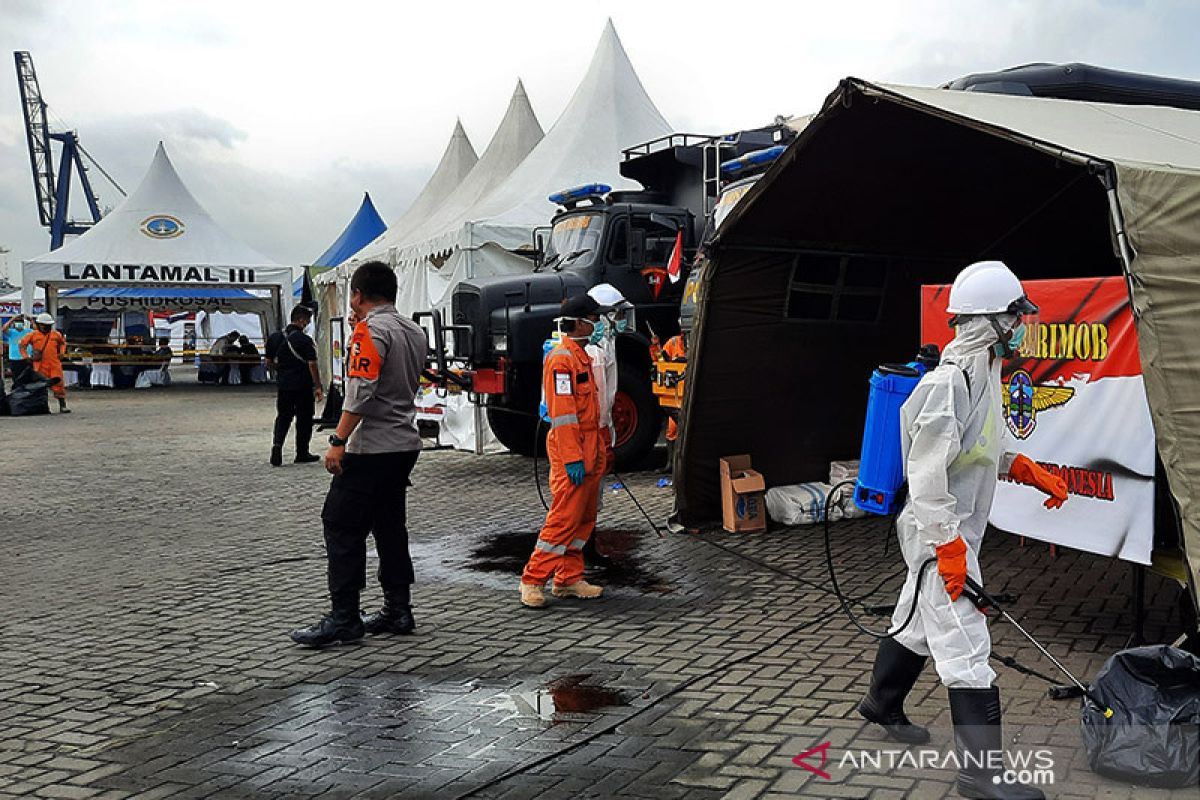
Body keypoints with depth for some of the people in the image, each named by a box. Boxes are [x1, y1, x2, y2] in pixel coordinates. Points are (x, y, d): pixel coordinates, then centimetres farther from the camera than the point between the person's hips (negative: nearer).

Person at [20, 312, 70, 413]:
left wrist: (62, 352, 13)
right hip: (40, 366, -1)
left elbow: (63, 343, 28)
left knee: (58, 385, -2)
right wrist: (25, 357, 4)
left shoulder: (56, 335, 10)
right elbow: (22, 344, 10)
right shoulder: (33, 335, 3)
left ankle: (62, 406, 3)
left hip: (55, 365, 1)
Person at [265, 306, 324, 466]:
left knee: (283, 417, 15)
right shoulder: (305, 340, -13)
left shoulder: (274, 337, 6)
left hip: (283, 384, 5)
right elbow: (312, 365, -16)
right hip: (303, 386, -5)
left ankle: (277, 445, -6)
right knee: (304, 419, 7)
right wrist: (318, 387, -11)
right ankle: (302, 453, 14)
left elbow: (269, 362, 12)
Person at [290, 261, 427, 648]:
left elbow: (361, 392, -21)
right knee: (390, 525, 15)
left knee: (342, 527, -3)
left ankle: (343, 619, -1)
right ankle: (398, 611, 19)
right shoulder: (415, 331, 14)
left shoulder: (370, 331, -13)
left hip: (371, 449, -9)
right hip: (405, 445, 9)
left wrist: (338, 441, -19)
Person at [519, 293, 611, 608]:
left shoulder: (581, 355, 18)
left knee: (584, 517, 12)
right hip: (571, 452, -10)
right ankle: (532, 580, 0)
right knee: (564, 517, -8)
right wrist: (572, 458, -23)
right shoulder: (561, 357, -14)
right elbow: (562, 413, -20)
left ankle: (569, 579, 19)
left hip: (588, 450, 10)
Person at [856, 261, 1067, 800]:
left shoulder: (981, 371, 9)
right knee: (966, 647, -5)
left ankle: (881, 704, 43)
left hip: (947, 532, 10)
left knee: (917, 623, 24)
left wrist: (1030, 471, 17)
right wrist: (949, 547, -23)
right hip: (941, 533, -10)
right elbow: (927, 471, -25)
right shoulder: (951, 381, -24)